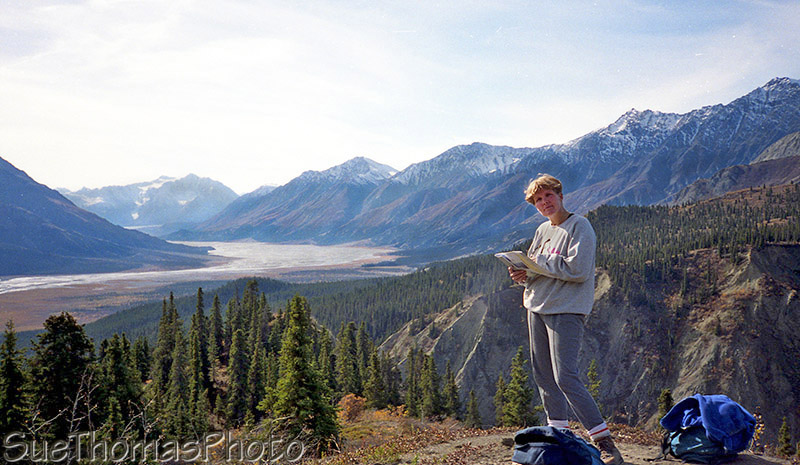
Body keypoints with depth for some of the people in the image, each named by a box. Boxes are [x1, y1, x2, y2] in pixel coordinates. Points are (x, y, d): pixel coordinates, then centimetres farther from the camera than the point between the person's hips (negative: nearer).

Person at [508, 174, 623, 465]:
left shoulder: (579, 226, -8)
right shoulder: (543, 231, 14)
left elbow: (578, 269, -20)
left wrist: (541, 262, -12)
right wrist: (523, 274, -2)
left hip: (566, 311, -8)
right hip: (537, 309, 8)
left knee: (566, 378, -14)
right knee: (543, 376, 10)